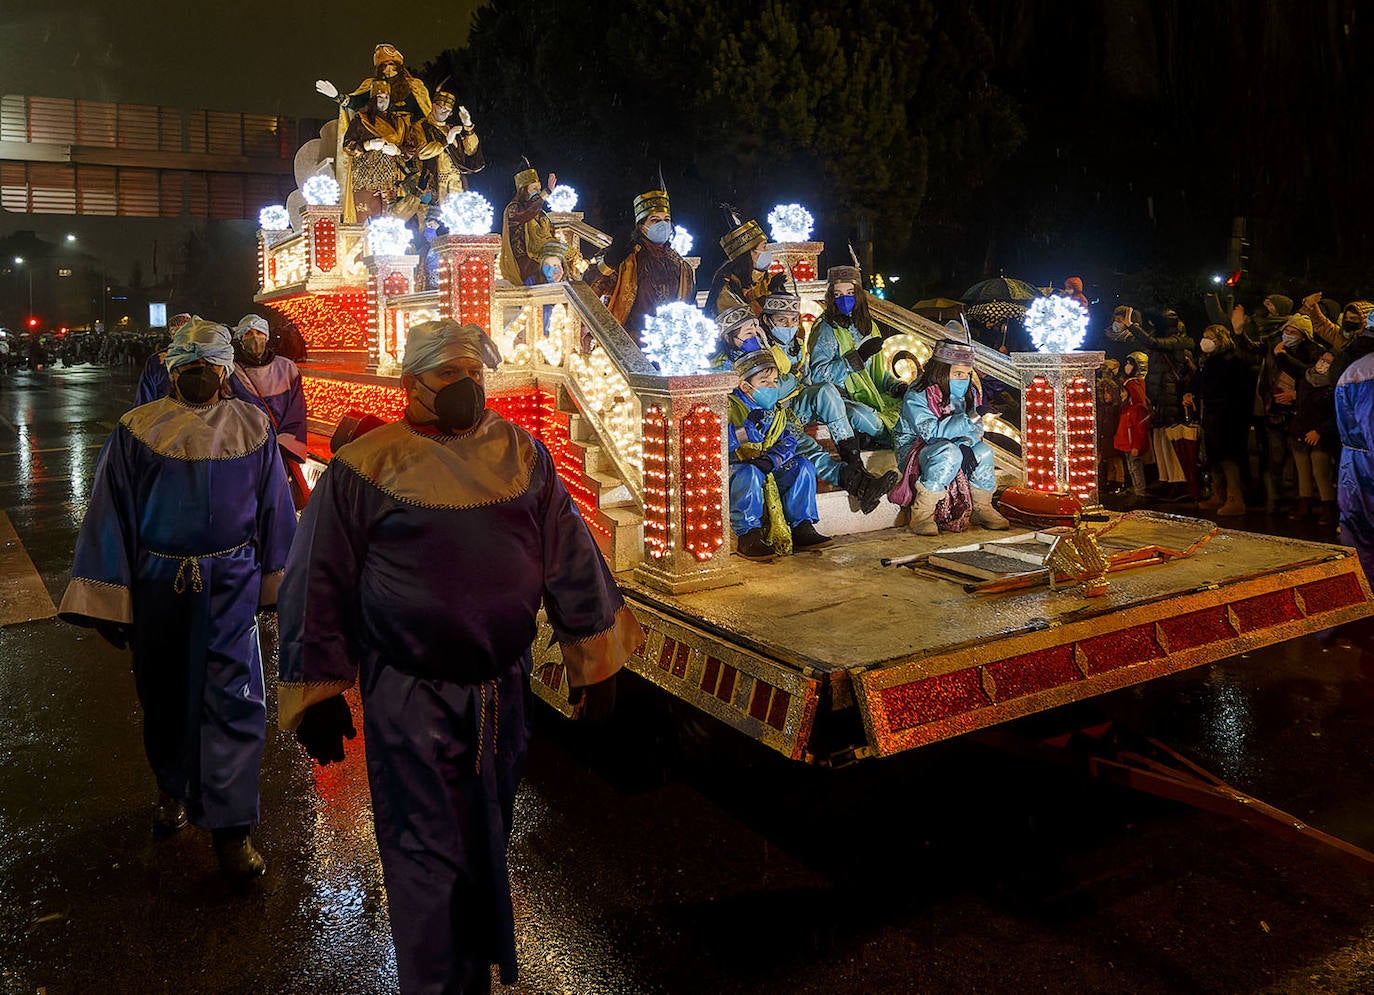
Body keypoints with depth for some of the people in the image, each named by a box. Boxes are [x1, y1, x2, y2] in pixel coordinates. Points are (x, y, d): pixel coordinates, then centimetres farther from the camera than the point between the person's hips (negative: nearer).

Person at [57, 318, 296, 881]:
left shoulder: (252, 427, 0)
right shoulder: (138, 430, -2)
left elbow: (274, 507, 7)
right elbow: (110, 516, 0)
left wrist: (275, 583, 10)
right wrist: (107, 600, -1)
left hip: (231, 581, -1)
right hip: (158, 584, 1)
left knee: (234, 698, -6)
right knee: (165, 696, 16)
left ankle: (231, 828, 2)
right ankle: (173, 790, 41)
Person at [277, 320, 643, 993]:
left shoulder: (521, 454, 1)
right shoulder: (365, 467, -9)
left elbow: (570, 556, 5)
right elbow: (318, 583, -5)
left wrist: (594, 658, 6)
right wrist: (318, 697, -4)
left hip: (502, 683, 5)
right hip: (411, 696, -4)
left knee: (488, 840, 21)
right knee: (428, 852, 5)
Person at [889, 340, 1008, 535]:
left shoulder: (969, 392, 1)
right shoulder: (916, 397, -20)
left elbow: (976, 428, -2)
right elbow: (931, 432, -31)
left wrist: (966, 444, -26)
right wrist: (968, 418, -37)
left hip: (951, 448, 7)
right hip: (914, 449, -6)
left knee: (983, 451, -18)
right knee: (949, 452, -36)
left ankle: (981, 508, 0)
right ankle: (921, 514, -30)